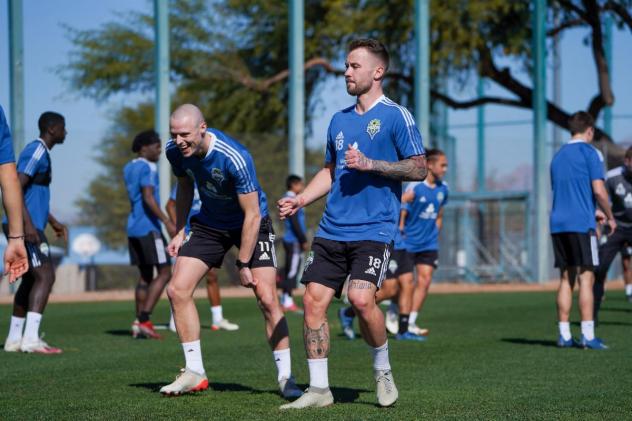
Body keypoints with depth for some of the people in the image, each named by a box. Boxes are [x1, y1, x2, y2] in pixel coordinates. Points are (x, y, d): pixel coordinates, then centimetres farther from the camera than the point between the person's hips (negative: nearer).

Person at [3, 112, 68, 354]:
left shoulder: (42, 153, 20)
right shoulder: (36, 151, -11)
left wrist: (54, 222, 29)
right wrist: (28, 224, -27)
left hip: (28, 227, 10)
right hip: (25, 227, -10)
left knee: (30, 280, 13)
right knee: (45, 276, -15)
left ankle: (14, 339, 16)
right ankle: (31, 339, -22)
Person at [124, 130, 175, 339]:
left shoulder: (129, 168, 16)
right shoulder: (147, 168, -11)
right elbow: (148, 198, -22)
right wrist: (167, 222, -26)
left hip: (133, 228, 9)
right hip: (148, 228, -9)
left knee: (146, 275, 11)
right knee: (164, 273, -6)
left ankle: (139, 324, 4)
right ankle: (143, 320, -14)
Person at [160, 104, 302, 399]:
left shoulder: (235, 158, -34)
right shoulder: (175, 151, -15)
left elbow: (252, 215, -27)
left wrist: (243, 265, -23)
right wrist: (180, 232, 5)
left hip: (251, 224, -5)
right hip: (210, 224, 5)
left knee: (267, 299, -15)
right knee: (177, 289, -7)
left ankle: (285, 376, -1)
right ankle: (194, 373, 3)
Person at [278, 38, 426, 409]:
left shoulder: (396, 116, -3)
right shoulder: (339, 120, 17)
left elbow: (419, 169, -7)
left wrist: (370, 164, -15)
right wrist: (300, 200, 11)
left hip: (374, 229, -6)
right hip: (333, 229, 6)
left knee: (361, 298, -22)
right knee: (314, 300, -2)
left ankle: (383, 371, 4)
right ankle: (319, 389, 6)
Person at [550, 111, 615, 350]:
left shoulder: (558, 156, 18)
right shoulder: (590, 153, -3)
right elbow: (598, 190, -12)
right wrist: (610, 217, 2)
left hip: (558, 224, 6)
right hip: (581, 223, -6)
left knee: (566, 279, 9)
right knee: (586, 278, -6)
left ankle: (564, 336, 6)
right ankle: (588, 336, -11)